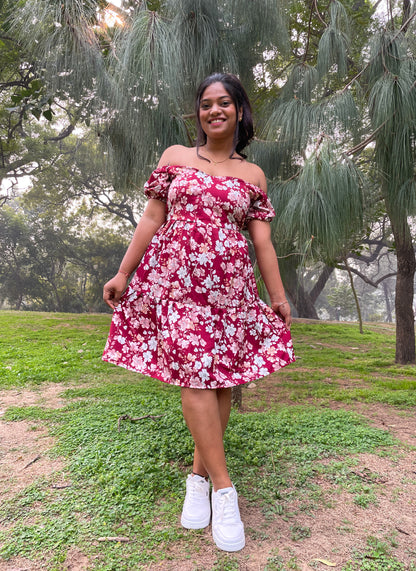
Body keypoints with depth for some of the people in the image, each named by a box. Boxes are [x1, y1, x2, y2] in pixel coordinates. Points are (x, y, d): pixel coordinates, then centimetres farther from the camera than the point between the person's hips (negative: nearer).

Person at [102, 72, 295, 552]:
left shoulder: (252, 175, 14)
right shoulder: (175, 156, 13)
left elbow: (262, 239, 11)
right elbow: (152, 218, 9)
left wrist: (278, 295, 7)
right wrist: (123, 273, 4)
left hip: (229, 285, 2)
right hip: (177, 278, -1)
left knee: (222, 378, 0)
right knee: (195, 373, -11)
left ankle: (199, 475, 18)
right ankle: (224, 489, 0)